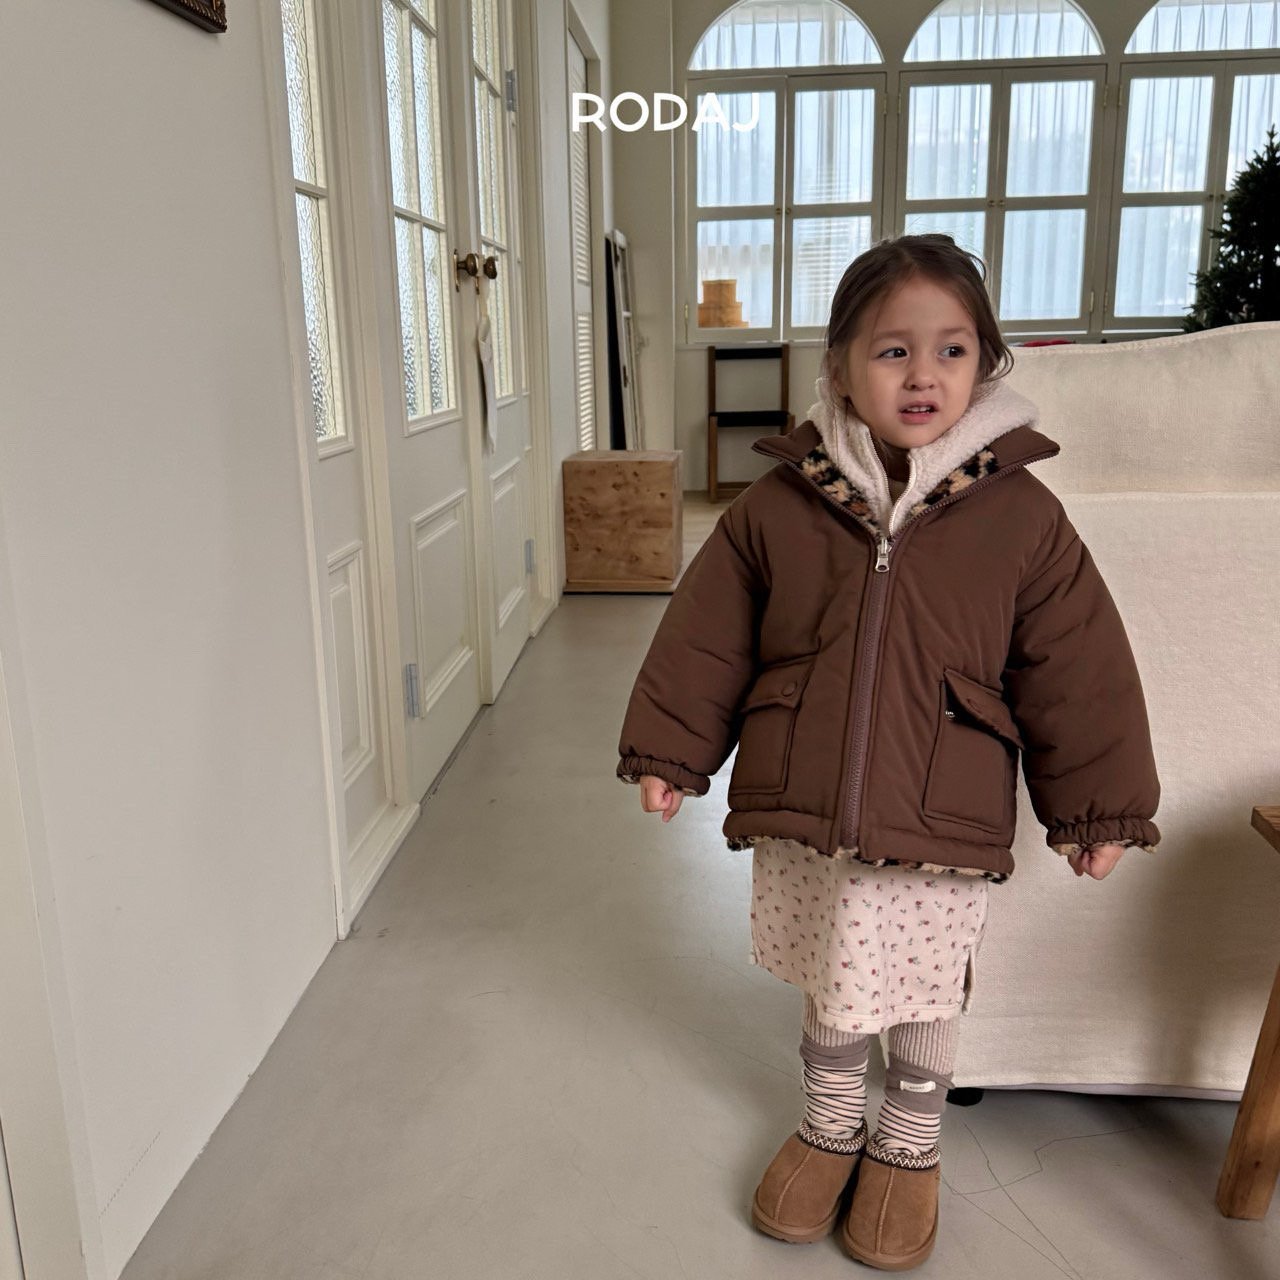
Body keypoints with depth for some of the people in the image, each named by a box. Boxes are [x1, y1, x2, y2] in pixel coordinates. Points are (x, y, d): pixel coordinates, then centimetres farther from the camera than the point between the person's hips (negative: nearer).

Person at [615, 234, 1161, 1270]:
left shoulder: (1021, 515, -7)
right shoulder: (776, 506, -5)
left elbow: (1078, 670, -1)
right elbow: (705, 641, 2)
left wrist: (1100, 804, 2)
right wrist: (668, 751, 4)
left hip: (942, 828, -1)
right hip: (800, 814, 1)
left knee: (922, 993, 18)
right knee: (827, 984, 21)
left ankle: (910, 1149, 46)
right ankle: (832, 1126, 48)